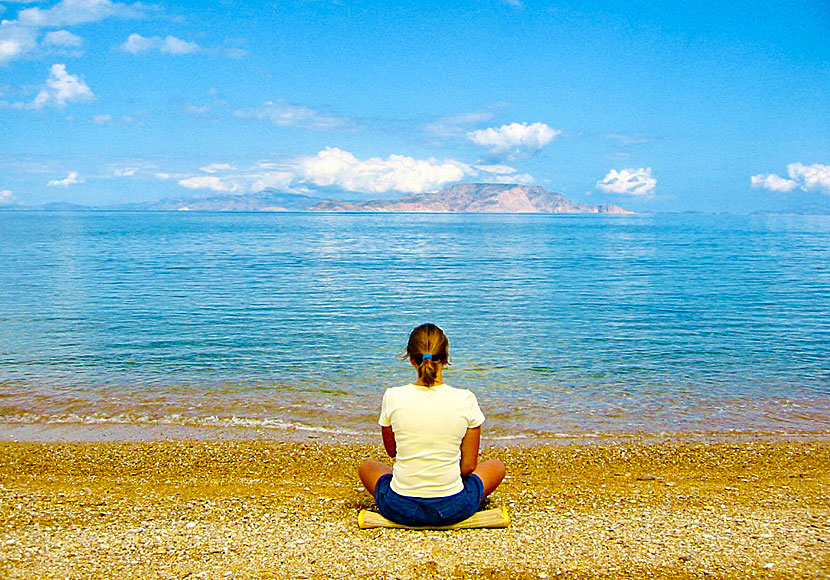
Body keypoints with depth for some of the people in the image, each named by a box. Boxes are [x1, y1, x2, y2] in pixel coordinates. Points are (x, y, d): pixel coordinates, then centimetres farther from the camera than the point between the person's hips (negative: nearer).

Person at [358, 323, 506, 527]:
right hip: (452, 510, 0)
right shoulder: (465, 400, -13)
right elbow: (469, 466, -3)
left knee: (367, 467, 33)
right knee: (496, 466, 28)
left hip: (400, 509, 1)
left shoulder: (393, 397, -11)